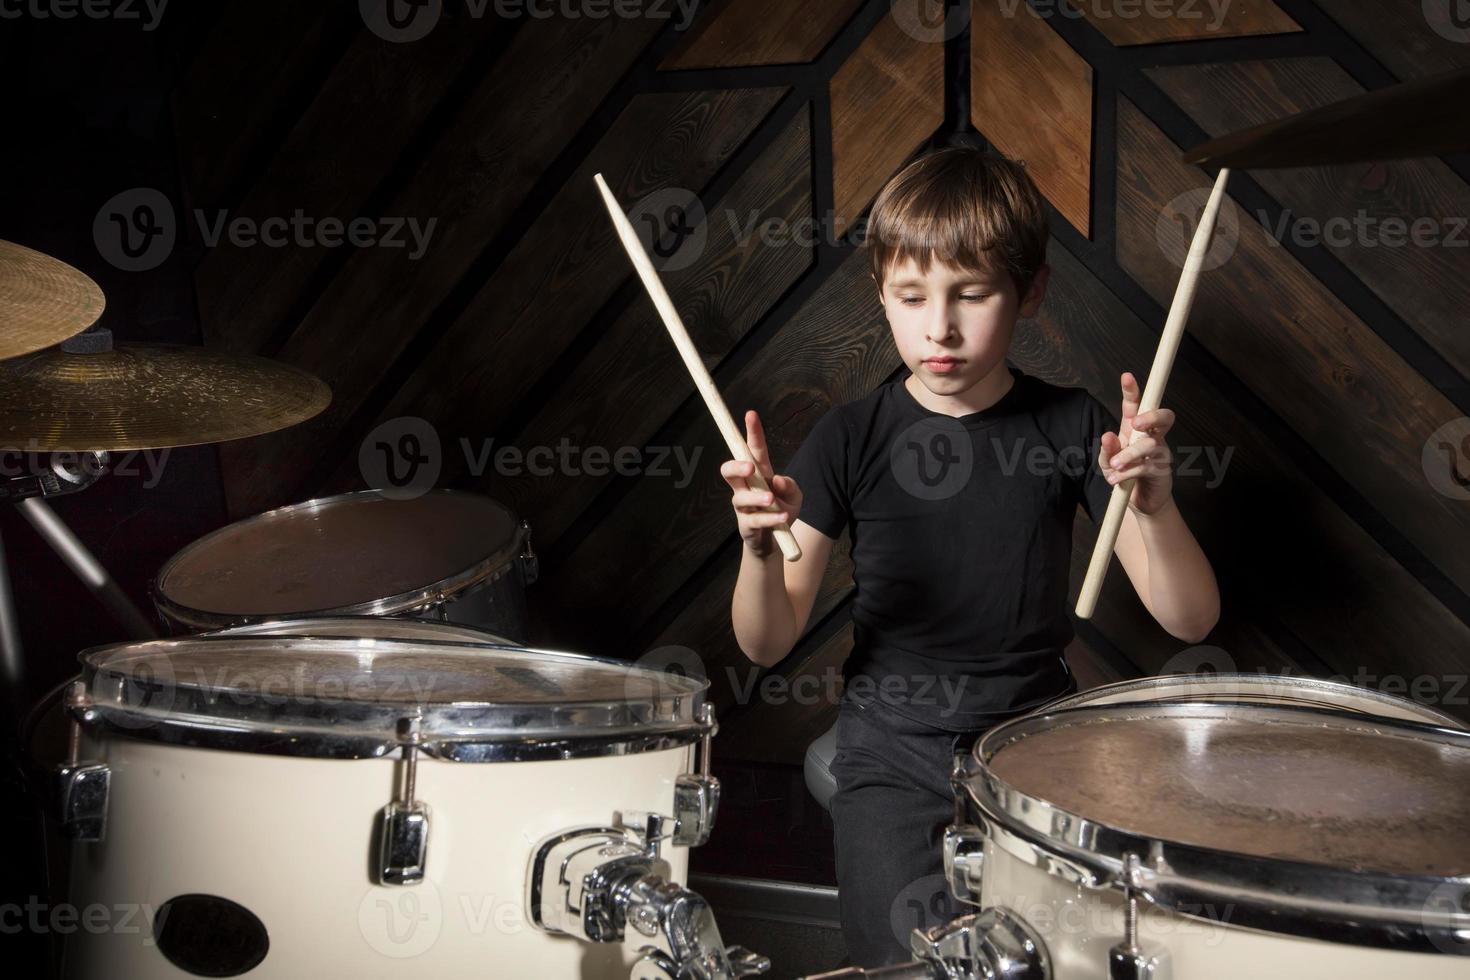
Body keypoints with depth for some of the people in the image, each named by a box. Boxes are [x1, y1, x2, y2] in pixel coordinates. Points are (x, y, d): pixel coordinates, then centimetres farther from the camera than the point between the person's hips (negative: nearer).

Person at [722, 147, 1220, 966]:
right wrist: (762, 546, -28)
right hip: (895, 750, 0)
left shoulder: (1070, 426, -4)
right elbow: (768, 644, -7)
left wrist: (1154, 505, -27)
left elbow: (1191, 621, -8)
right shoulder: (852, 439, -4)